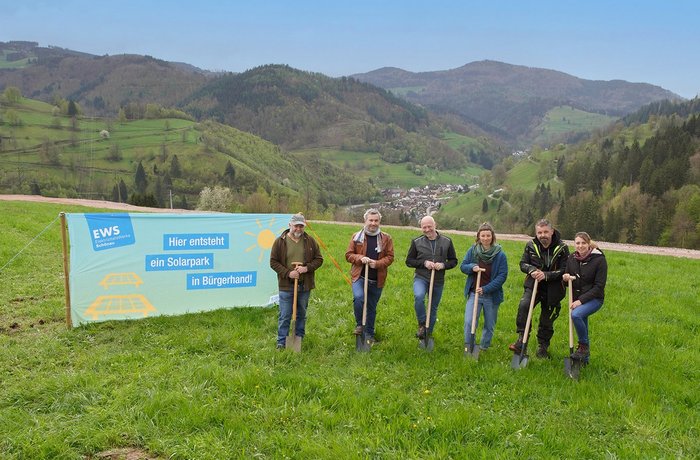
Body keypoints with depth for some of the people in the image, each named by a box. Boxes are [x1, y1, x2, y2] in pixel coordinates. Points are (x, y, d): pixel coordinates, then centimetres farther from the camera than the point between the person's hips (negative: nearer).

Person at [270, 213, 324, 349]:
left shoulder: (310, 241, 3)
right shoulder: (280, 241, -4)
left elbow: (319, 259, 6)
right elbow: (273, 262, -3)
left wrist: (307, 268, -12)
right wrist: (288, 273, -15)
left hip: (305, 286, 3)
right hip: (286, 286, -3)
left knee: (302, 314, 14)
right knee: (284, 316, 1)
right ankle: (281, 342, 10)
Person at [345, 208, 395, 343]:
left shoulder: (386, 238, 3)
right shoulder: (356, 236, 2)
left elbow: (390, 257, 0)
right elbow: (348, 255, 2)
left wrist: (377, 263, -18)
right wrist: (360, 258, -17)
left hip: (377, 279, 2)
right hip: (359, 276, -2)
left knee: (372, 307, 12)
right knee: (359, 297, -28)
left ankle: (369, 334, 28)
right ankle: (359, 324, -4)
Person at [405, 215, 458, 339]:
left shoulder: (447, 241, 0)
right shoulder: (417, 242, -2)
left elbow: (453, 261, 7)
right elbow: (409, 261, 3)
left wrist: (443, 265, -15)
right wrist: (424, 263, -14)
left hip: (438, 281, 2)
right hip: (421, 278, -2)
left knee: (433, 309, 13)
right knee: (418, 296, -32)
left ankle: (428, 334, 31)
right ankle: (422, 324, -11)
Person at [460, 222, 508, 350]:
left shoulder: (500, 254, -11)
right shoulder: (472, 250, -3)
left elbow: (502, 276, -12)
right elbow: (462, 266, 3)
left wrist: (486, 289, -21)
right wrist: (472, 267, -20)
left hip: (492, 295, -1)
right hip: (474, 293, 1)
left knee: (489, 326, 14)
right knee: (469, 322, -10)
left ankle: (484, 348, 34)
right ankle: (468, 348, 8)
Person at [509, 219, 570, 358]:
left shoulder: (562, 248, -10)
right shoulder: (531, 245, -2)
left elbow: (564, 271, -13)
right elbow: (523, 263, 3)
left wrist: (546, 275, -25)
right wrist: (532, 270, -20)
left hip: (552, 290, -1)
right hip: (533, 285, 1)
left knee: (547, 320, 11)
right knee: (523, 305, -28)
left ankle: (543, 347, 33)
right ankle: (522, 339, -20)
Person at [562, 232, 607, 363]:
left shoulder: (599, 259, -14)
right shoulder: (572, 258, 1)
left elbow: (599, 287, -15)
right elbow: (568, 281, 11)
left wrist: (581, 300, -22)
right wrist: (565, 278, -14)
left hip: (594, 299, -6)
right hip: (577, 299, 6)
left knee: (576, 315, -30)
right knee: (582, 328, 13)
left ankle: (584, 346, -10)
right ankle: (584, 358, 30)